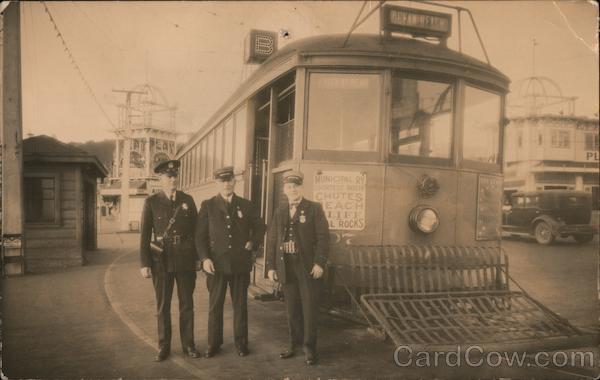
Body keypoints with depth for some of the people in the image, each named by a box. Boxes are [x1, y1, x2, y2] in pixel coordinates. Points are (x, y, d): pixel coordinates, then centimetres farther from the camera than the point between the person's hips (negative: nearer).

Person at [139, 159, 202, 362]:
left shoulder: (187, 200, 4)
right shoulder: (151, 202, -1)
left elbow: (196, 230, 7)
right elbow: (145, 235, -3)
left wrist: (198, 258, 5)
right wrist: (145, 264, -6)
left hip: (186, 260, 2)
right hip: (162, 261, -1)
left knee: (187, 304, 9)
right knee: (162, 306, 8)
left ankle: (188, 344, 21)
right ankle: (164, 346, 20)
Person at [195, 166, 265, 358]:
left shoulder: (246, 205, 5)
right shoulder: (208, 205, 1)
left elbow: (260, 227, 17)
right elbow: (200, 235, -1)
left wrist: (253, 243, 3)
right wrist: (204, 258, -11)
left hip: (241, 264, 1)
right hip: (216, 264, -1)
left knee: (240, 305, 9)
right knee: (215, 305, 8)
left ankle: (241, 342, 23)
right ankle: (214, 343, 22)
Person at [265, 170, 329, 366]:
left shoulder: (314, 208, -2)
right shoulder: (280, 212, 11)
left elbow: (323, 237, -8)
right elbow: (272, 240, 12)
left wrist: (319, 263, -16)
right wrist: (270, 266, 6)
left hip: (308, 267, -4)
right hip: (287, 267, 4)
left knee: (309, 308, 2)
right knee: (292, 309, 11)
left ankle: (309, 347, 14)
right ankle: (295, 343, 25)